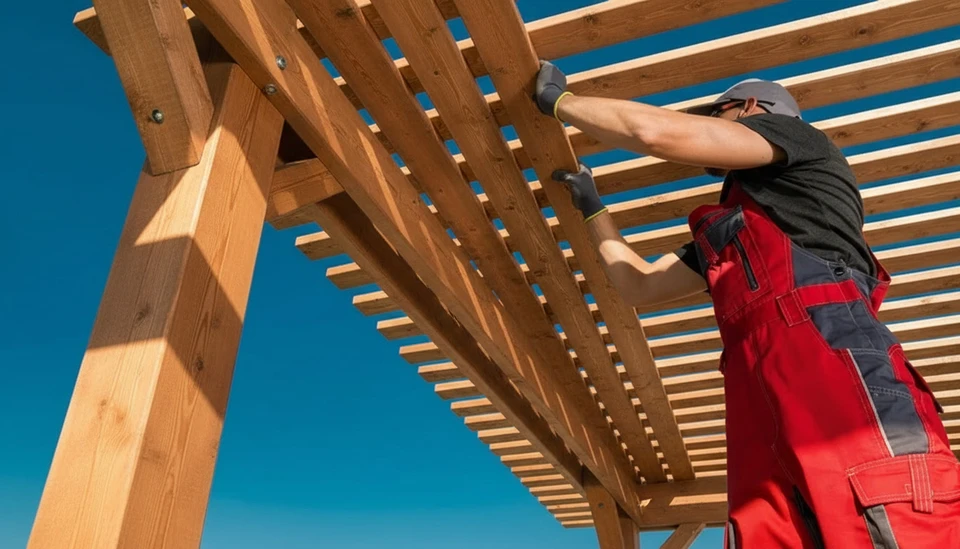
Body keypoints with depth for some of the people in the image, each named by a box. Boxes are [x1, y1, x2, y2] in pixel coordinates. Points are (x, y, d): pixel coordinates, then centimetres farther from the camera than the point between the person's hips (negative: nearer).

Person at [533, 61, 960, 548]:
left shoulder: (799, 136, 14)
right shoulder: (725, 235, 35)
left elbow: (656, 131, 0)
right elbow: (639, 285, 40)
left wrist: (558, 100, 15)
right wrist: (592, 208, 47)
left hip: (839, 377, -7)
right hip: (762, 419, 7)